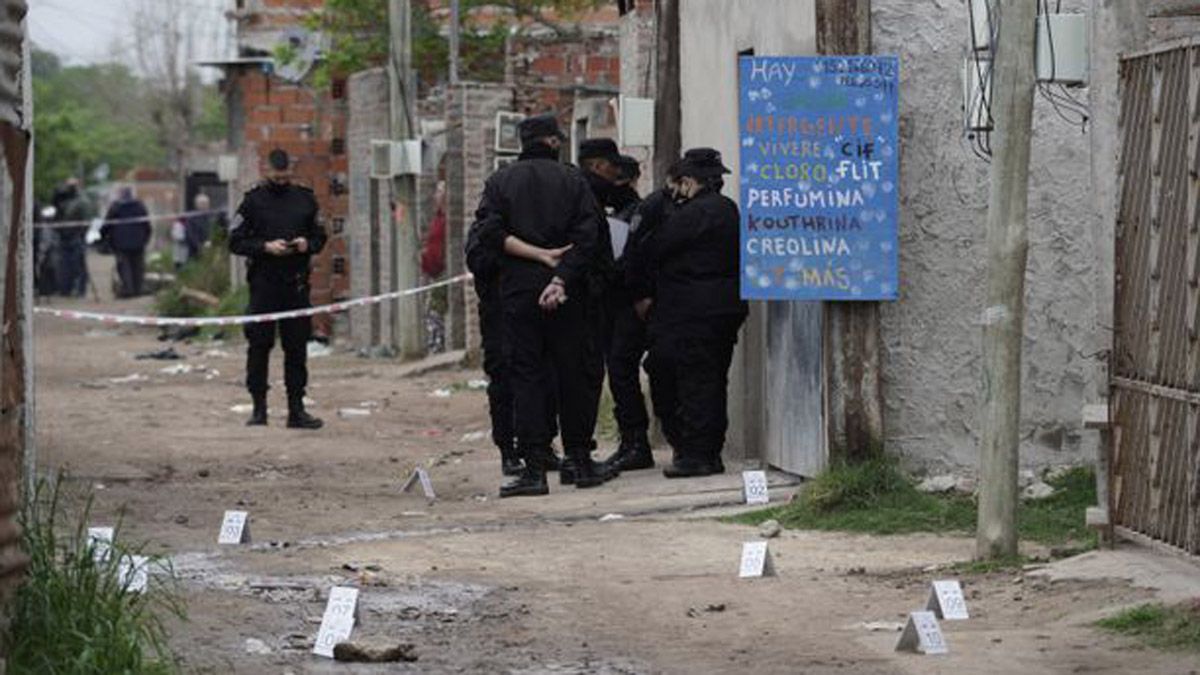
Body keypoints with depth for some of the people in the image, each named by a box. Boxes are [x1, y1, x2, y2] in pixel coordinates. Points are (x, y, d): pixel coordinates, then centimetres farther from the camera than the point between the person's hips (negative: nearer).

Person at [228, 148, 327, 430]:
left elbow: (320, 237, 17)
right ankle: (259, 407, 6)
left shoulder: (305, 200, 10)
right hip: (264, 283, -2)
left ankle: (296, 409, 7)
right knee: (259, 346, -1)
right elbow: (236, 242, -1)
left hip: (297, 283, 2)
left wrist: (308, 244, -5)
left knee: (297, 347, 3)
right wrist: (266, 247, -15)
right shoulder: (254, 201, 1)